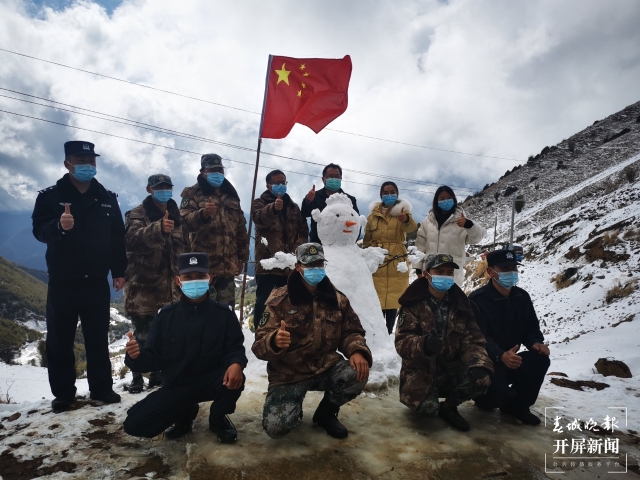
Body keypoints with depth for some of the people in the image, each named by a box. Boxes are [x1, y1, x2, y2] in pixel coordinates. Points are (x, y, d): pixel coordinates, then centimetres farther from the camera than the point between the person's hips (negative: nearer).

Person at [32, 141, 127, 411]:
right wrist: (59, 225, -33)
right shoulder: (50, 196, 0)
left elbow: (118, 238, 6)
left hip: (96, 281, 2)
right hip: (62, 282, -1)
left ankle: (102, 388, 19)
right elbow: (39, 230, -11)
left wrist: (119, 272, 3)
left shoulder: (108, 199, 6)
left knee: (98, 337, 8)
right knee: (60, 338, 6)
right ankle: (63, 393, 18)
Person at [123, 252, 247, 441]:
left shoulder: (224, 313, -9)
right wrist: (136, 357, -27)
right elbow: (154, 357, -4)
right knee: (134, 424, -14)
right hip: (175, 386, 2)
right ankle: (185, 413, 17)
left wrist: (236, 363, -36)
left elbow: (235, 348, -12)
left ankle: (218, 418, 3)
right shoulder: (166, 315, -5)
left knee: (235, 379, -34)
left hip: (210, 382, -1)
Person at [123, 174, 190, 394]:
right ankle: (137, 378, 7)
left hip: (171, 286, 5)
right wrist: (158, 227, -42)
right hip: (144, 286, -4)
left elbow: (185, 248, 18)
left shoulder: (178, 217, 14)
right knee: (143, 333, -5)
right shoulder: (137, 214, -2)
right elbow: (134, 237, -24)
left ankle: (159, 373, 26)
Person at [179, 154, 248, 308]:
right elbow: (184, 222, -14)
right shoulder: (192, 194, 1)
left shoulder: (231, 195, 17)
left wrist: (242, 256, 18)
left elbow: (240, 227, 21)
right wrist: (203, 213, -32)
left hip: (228, 266, 5)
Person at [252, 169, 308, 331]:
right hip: (268, 261, -4)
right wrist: (273, 208, -41)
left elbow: (303, 230, 12)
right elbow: (260, 217, -19)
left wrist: (297, 249, -7)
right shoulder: (260, 202, 6)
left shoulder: (293, 206, 20)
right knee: (264, 302, -8)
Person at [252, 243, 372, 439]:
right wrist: (275, 342, -38)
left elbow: (351, 332, 6)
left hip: (326, 367, 3)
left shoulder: (337, 299, 1)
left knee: (358, 373, -26)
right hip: (288, 374, -3)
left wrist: (357, 351, -17)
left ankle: (326, 412, 7)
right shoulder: (280, 300, -10)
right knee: (276, 427, -23)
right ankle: (295, 409, 18)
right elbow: (260, 345, -13)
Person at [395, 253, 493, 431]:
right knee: (428, 406, -30)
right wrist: (423, 345, -40)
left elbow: (472, 340, -1)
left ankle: (449, 407, 6)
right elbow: (402, 341, -17)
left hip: (451, 369, 3)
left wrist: (478, 364, -22)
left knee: (481, 379, -25)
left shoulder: (460, 304, 3)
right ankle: (426, 398, 12)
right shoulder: (413, 303, -10)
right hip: (421, 370, -3)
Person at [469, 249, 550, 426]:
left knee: (540, 359, -22)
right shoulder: (477, 299, -18)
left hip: (511, 360, 6)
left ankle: (517, 404, 0)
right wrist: (500, 356, -43)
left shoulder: (522, 297, 5)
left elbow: (531, 327, 9)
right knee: (498, 392, -31)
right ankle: (486, 396, 12)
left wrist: (536, 343, -15)